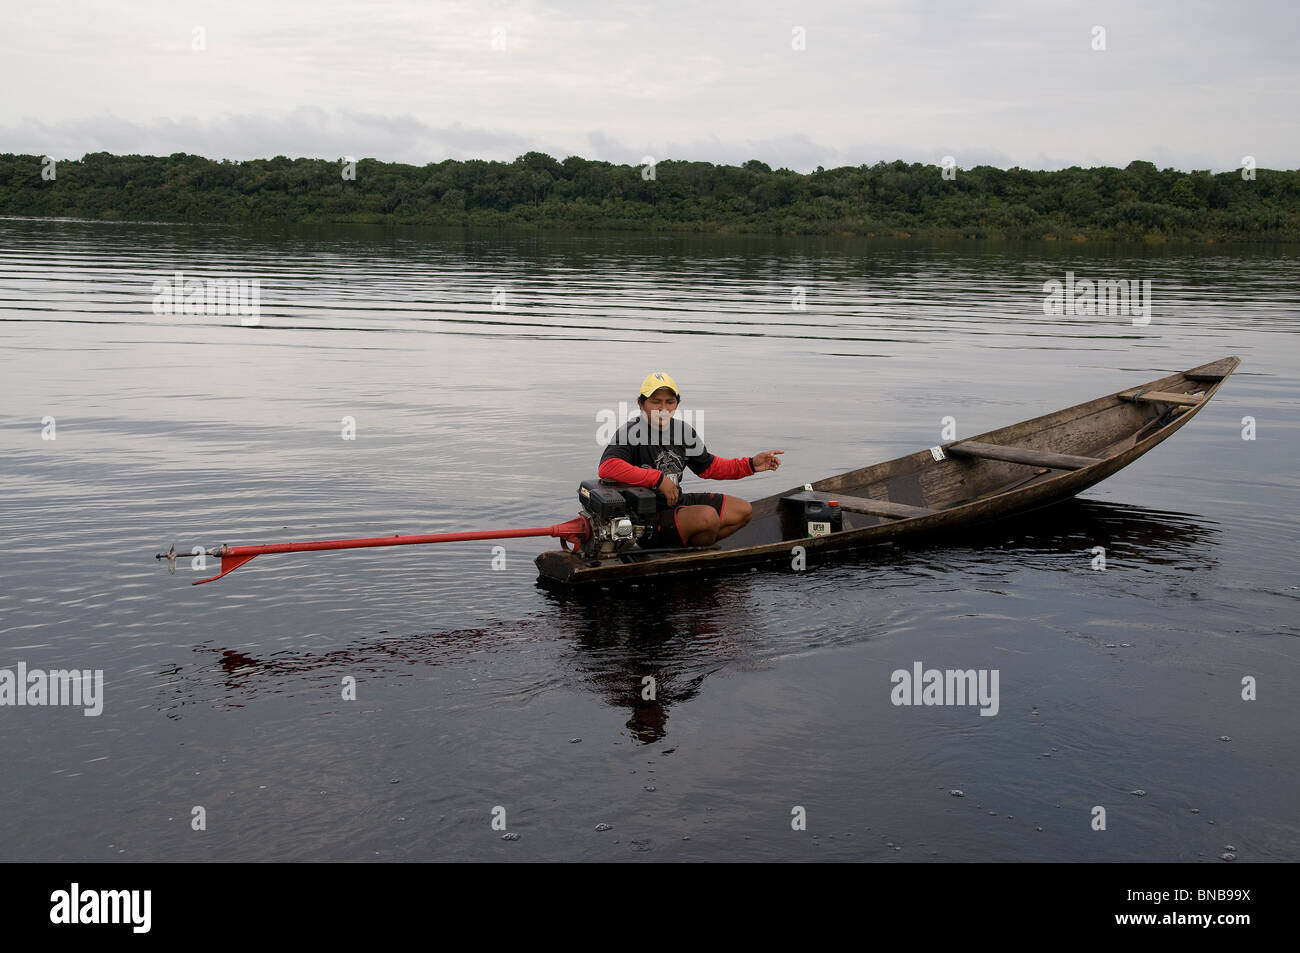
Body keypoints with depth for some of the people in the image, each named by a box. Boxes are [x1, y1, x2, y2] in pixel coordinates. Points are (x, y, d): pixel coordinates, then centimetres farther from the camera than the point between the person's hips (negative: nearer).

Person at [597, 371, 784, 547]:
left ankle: (689, 547, 7)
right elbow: (606, 468, -36)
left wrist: (750, 465, 7)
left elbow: (708, 466, 18)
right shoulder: (630, 432, -18)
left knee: (742, 511, 9)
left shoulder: (684, 430, 5)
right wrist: (658, 478, -32)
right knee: (708, 516, -30)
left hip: (677, 502, 9)